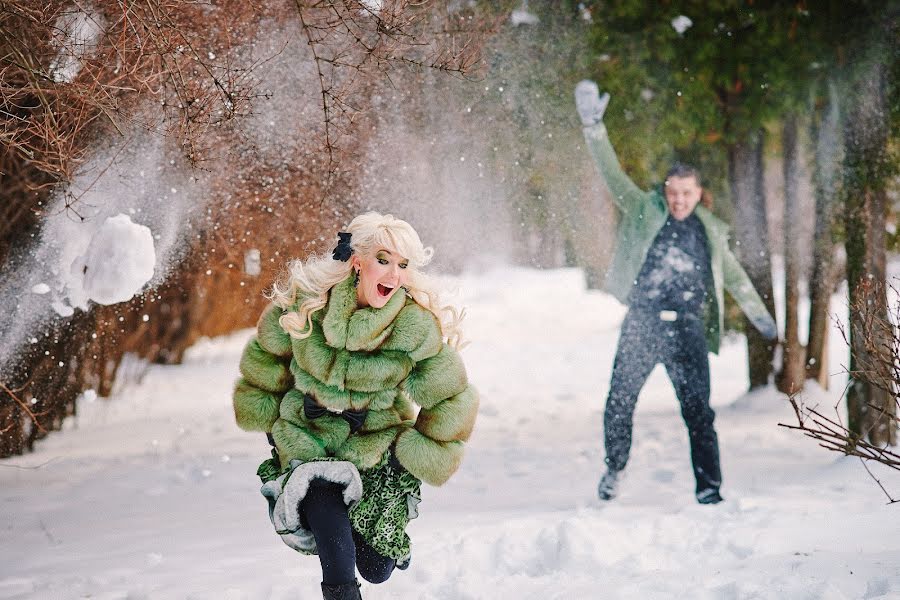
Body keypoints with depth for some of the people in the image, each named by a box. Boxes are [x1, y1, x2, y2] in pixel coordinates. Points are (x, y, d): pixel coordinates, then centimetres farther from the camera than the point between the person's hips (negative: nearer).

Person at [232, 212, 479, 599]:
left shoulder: (417, 327, -19)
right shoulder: (304, 303, -16)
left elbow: (451, 401, -5)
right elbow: (263, 363, 4)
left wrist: (417, 458, -1)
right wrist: (270, 424, 11)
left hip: (377, 446, 1)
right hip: (308, 435, 0)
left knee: (376, 569, 7)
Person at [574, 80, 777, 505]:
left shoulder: (709, 232, 14)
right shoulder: (644, 212, 8)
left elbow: (733, 276, 26)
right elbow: (612, 173, 0)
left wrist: (760, 316, 26)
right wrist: (593, 126, -11)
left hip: (688, 328, 1)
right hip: (642, 323, -1)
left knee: (698, 410, -5)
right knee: (620, 401, -5)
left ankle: (709, 489, -2)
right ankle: (614, 469, 17)